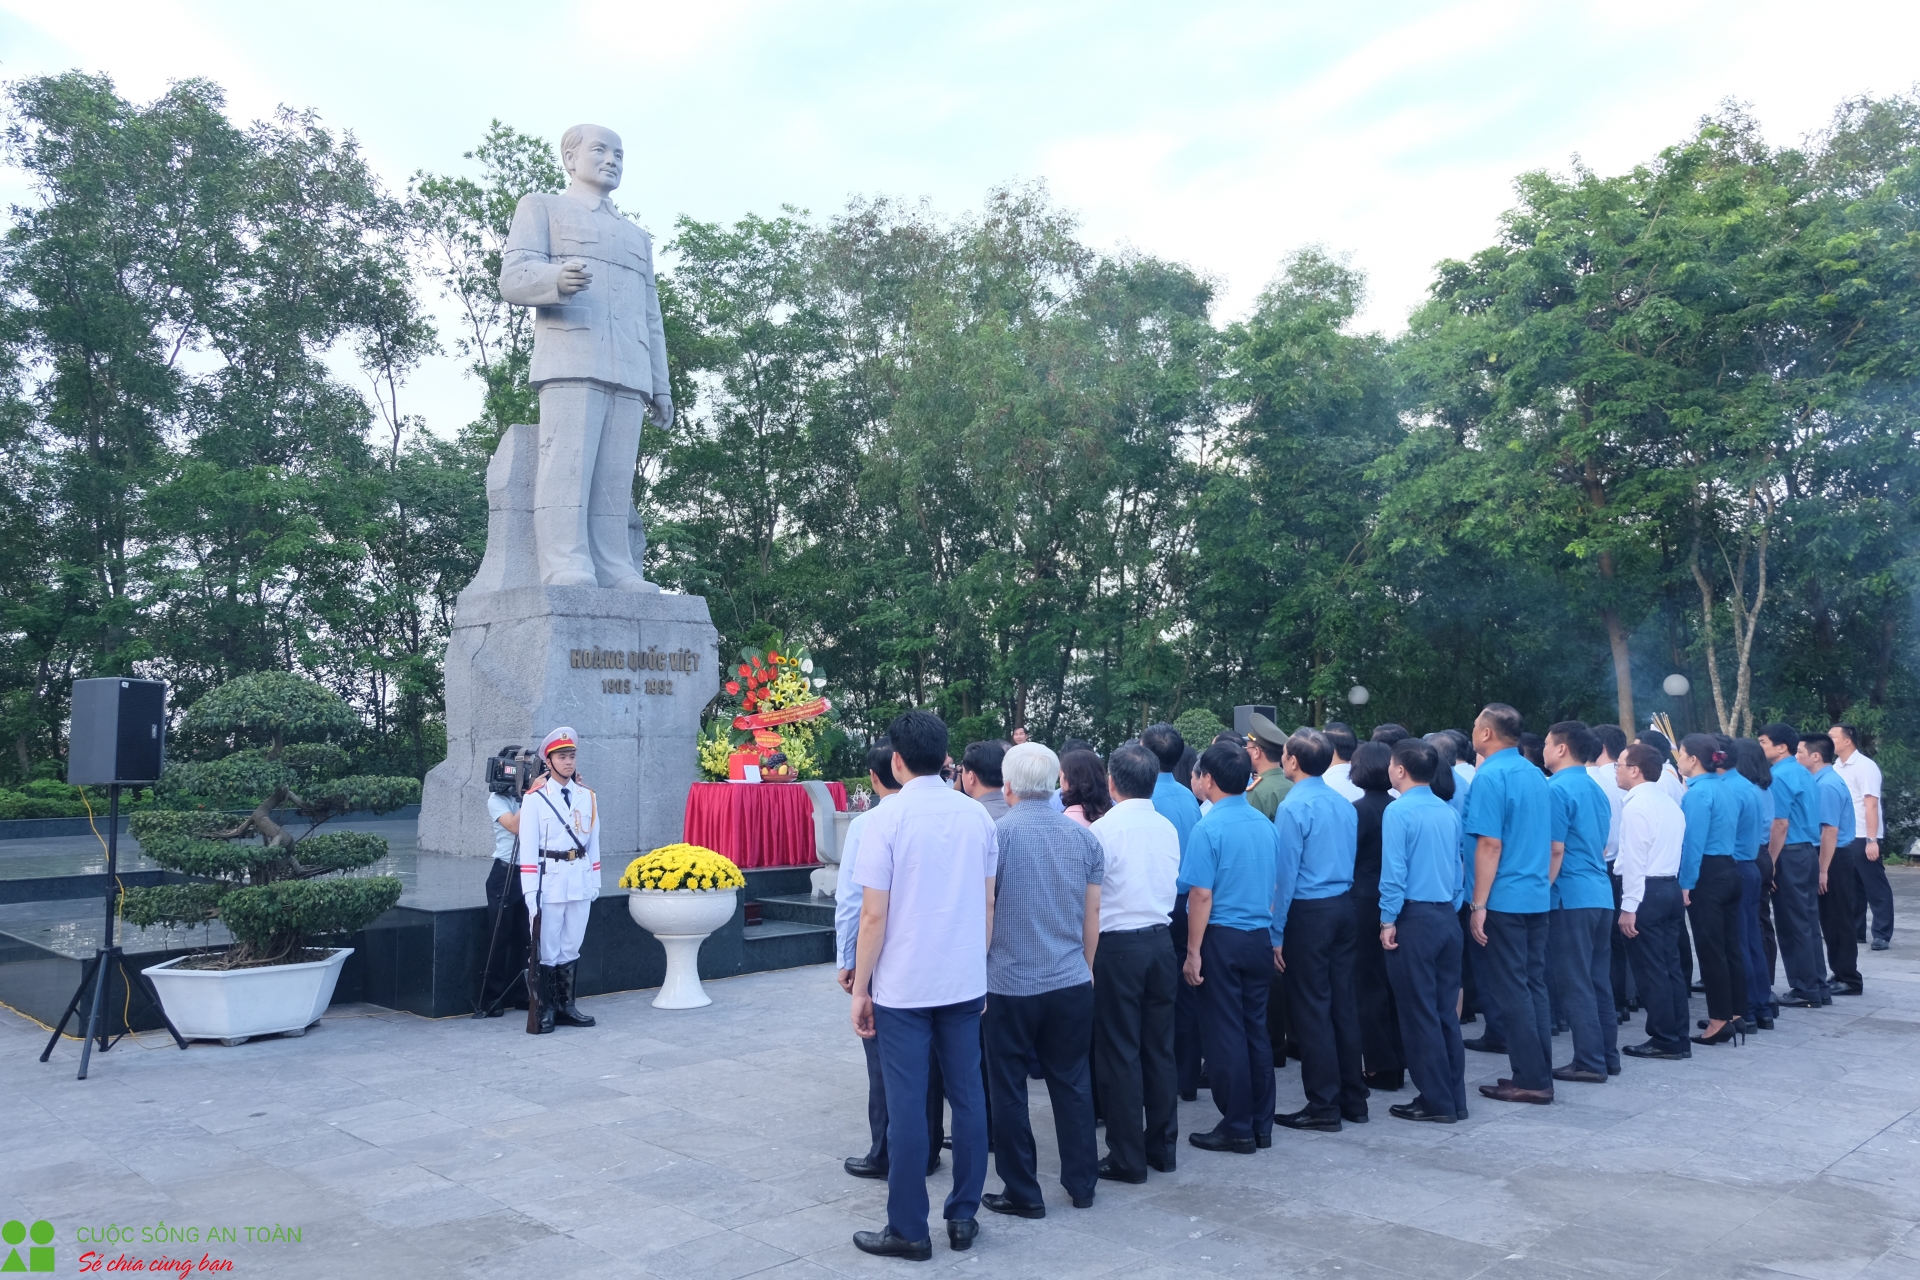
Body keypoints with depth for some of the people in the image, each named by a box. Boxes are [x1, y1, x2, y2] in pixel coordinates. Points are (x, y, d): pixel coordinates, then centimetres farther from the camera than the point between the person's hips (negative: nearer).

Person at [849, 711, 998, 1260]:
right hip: (966, 981, 4)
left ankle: (908, 1230, 13)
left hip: (903, 986, -4)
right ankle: (963, 1217, 21)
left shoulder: (887, 818, -12)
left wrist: (860, 988, -3)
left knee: (906, 1104, 4)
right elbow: (988, 903, 7)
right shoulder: (977, 815, 2)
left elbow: (874, 915, -12)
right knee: (968, 1096, 12)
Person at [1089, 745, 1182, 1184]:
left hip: (1117, 945, -6)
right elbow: (1173, 885, 10)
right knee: (1159, 1048, 14)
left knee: (1120, 1052, 3)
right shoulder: (1168, 828, 3)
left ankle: (1128, 1158, 9)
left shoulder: (1104, 828, -14)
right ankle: (1162, 1147, 23)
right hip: (1160, 940, 6)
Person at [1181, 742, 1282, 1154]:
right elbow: (1275, 885, 12)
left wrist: (1193, 952, -12)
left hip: (1222, 938, -6)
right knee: (1256, 1030, 14)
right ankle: (1261, 1126, 21)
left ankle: (1237, 1129, 10)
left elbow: (1201, 894, -17)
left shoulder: (1209, 828, -15)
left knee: (1225, 1034, 3)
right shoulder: (1266, 825, 5)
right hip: (1260, 938, 6)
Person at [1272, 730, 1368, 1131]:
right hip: (1344, 906, 7)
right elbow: (1350, 860, 13)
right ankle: (1353, 1098, 21)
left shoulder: (1293, 807, -14)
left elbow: (1286, 874, -14)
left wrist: (1277, 933, -10)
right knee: (1343, 1001, 13)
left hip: (1308, 912, -7)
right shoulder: (1345, 804, 8)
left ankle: (1324, 1105, 6)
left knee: (1311, 1007, 0)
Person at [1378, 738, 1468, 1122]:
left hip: (1414, 918, -7)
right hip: (1447, 917, 7)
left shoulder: (1399, 811, -12)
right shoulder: (1449, 812, 8)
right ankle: (1455, 1097, 19)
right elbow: (1459, 867, 11)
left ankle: (1436, 1101, 7)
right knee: (1445, 1009, 13)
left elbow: (1393, 871, -16)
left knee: (1419, 1012, 2)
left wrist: (1388, 921, -9)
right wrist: (1451, 909, 17)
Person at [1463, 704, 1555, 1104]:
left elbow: (1490, 845, -19)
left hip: (1504, 900, -8)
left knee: (1511, 991, 0)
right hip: (1537, 898, 8)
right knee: (1534, 986, 13)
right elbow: (1550, 842, 16)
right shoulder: (1535, 774, 10)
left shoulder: (1490, 776, -14)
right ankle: (1540, 1074, 19)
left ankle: (1530, 1079, 5)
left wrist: (1478, 905, -16)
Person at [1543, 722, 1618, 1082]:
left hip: (1571, 898, -9)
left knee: (1577, 983, -2)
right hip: (1601, 896, 9)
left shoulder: (1558, 789, -13)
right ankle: (1608, 1056, 19)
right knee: (1599, 980, 14)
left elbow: (1555, 850, -15)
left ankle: (1590, 1063, 1)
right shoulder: (1596, 789, 14)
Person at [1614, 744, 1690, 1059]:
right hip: (1670, 887, 9)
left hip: (1646, 891, -9)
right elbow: (1671, 850, 16)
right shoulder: (1670, 803, 15)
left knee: (1650, 969, -2)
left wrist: (1628, 907, -18)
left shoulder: (1636, 806, -15)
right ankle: (1679, 1039, 17)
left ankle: (1664, 1041, 3)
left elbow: (1634, 860, -19)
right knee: (1670, 965, 12)